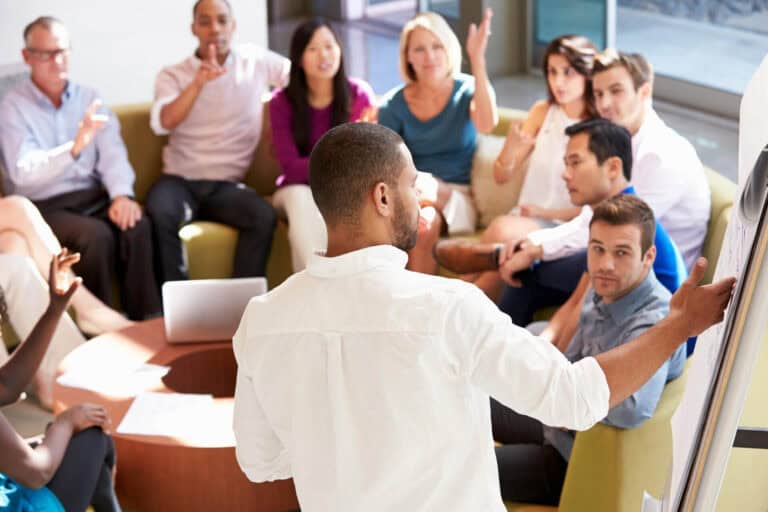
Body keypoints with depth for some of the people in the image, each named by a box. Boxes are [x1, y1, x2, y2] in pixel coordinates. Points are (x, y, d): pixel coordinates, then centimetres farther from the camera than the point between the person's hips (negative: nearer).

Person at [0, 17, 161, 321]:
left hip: (92, 196, 4)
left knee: (137, 226, -25)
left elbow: (112, 152, -2)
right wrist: (75, 147, -35)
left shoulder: (88, 98, 11)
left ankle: (147, 319, -17)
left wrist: (121, 194, -23)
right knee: (96, 235, -31)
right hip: (43, 206, -4)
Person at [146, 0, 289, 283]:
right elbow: (163, 123, -15)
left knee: (264, 216, -31)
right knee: (158, 215, -35)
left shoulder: (256, 60, 7)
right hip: (179, 180, -1)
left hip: (227, 184, 1)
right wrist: (199, 81, -27)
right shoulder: (172, 75, 3)